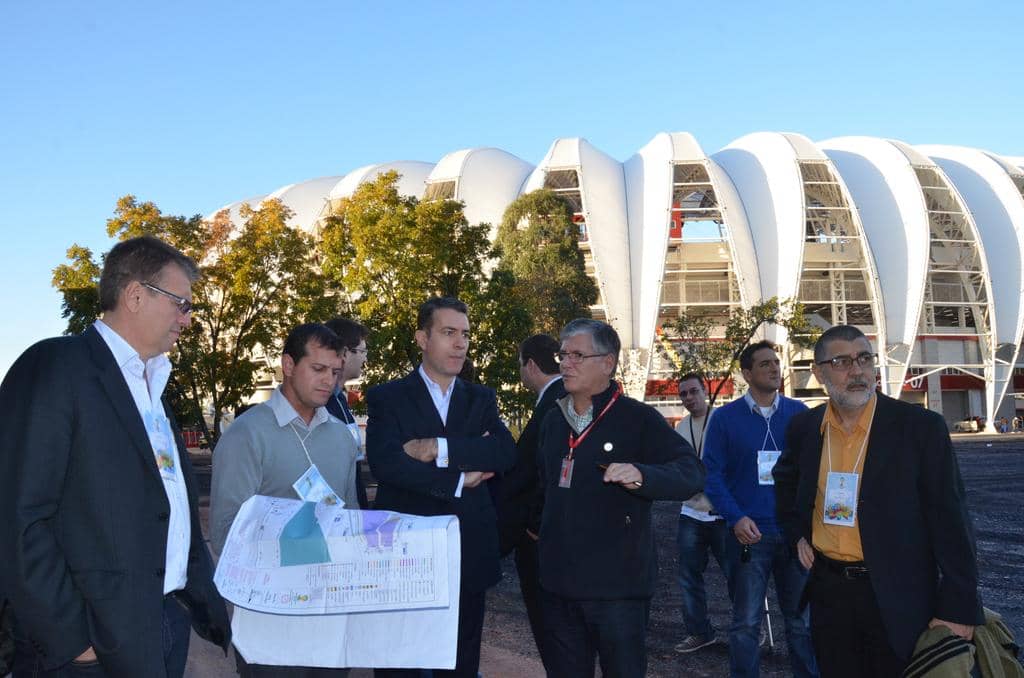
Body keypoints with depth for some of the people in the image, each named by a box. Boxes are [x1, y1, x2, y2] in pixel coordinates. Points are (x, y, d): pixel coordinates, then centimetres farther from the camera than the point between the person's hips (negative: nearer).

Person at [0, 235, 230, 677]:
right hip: (97, 641, -8)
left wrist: (205, 600, 8)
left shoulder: (152, 385, 15)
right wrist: (70, 637, -17)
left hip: (169, 624, 8)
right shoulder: (55, 366, -10)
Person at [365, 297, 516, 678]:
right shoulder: (386, 397, -2)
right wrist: (458, 480, -15)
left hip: (468, 556, 4)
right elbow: (385, 463, -19)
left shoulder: (481, 399, 9)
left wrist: (440, 448, -19)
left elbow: (505, 452, -10)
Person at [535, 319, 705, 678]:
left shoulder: (638, 418, -8)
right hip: (558, 581, 6)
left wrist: (641, 475, -33)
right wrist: (538, 524, 18)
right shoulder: (553, 421, 10)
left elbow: (692, 473, -18)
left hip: (617, 584, -5)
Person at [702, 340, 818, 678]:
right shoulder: (725, 417, 0)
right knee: (746, 623, 4)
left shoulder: (799, 413, 6)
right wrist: (736, 518, -14)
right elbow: (712, 474, -3)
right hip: (750, 534, -2)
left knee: (802, 620, 10)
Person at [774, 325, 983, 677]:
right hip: (827, 590, 4)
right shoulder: (804, 428, 1)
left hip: (897, 598, -3)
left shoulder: (921, 427, -11)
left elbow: (950, 523, -10)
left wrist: (957, 609, -13)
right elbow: (786, 479, 23)